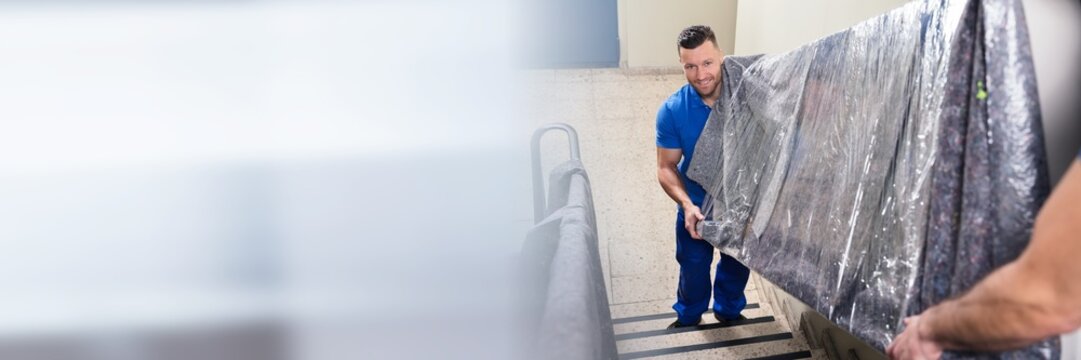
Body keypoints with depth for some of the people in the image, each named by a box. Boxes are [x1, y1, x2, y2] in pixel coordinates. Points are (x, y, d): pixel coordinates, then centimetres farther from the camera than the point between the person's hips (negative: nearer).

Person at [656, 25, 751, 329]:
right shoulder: (672, 110, -22)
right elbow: (666, 167, -17)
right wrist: (687, 204, -32)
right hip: (696, 204, -1)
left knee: (738, 263, 23)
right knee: (693, 267, 19)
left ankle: (729, 310, 52)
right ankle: (689, 316, 47)